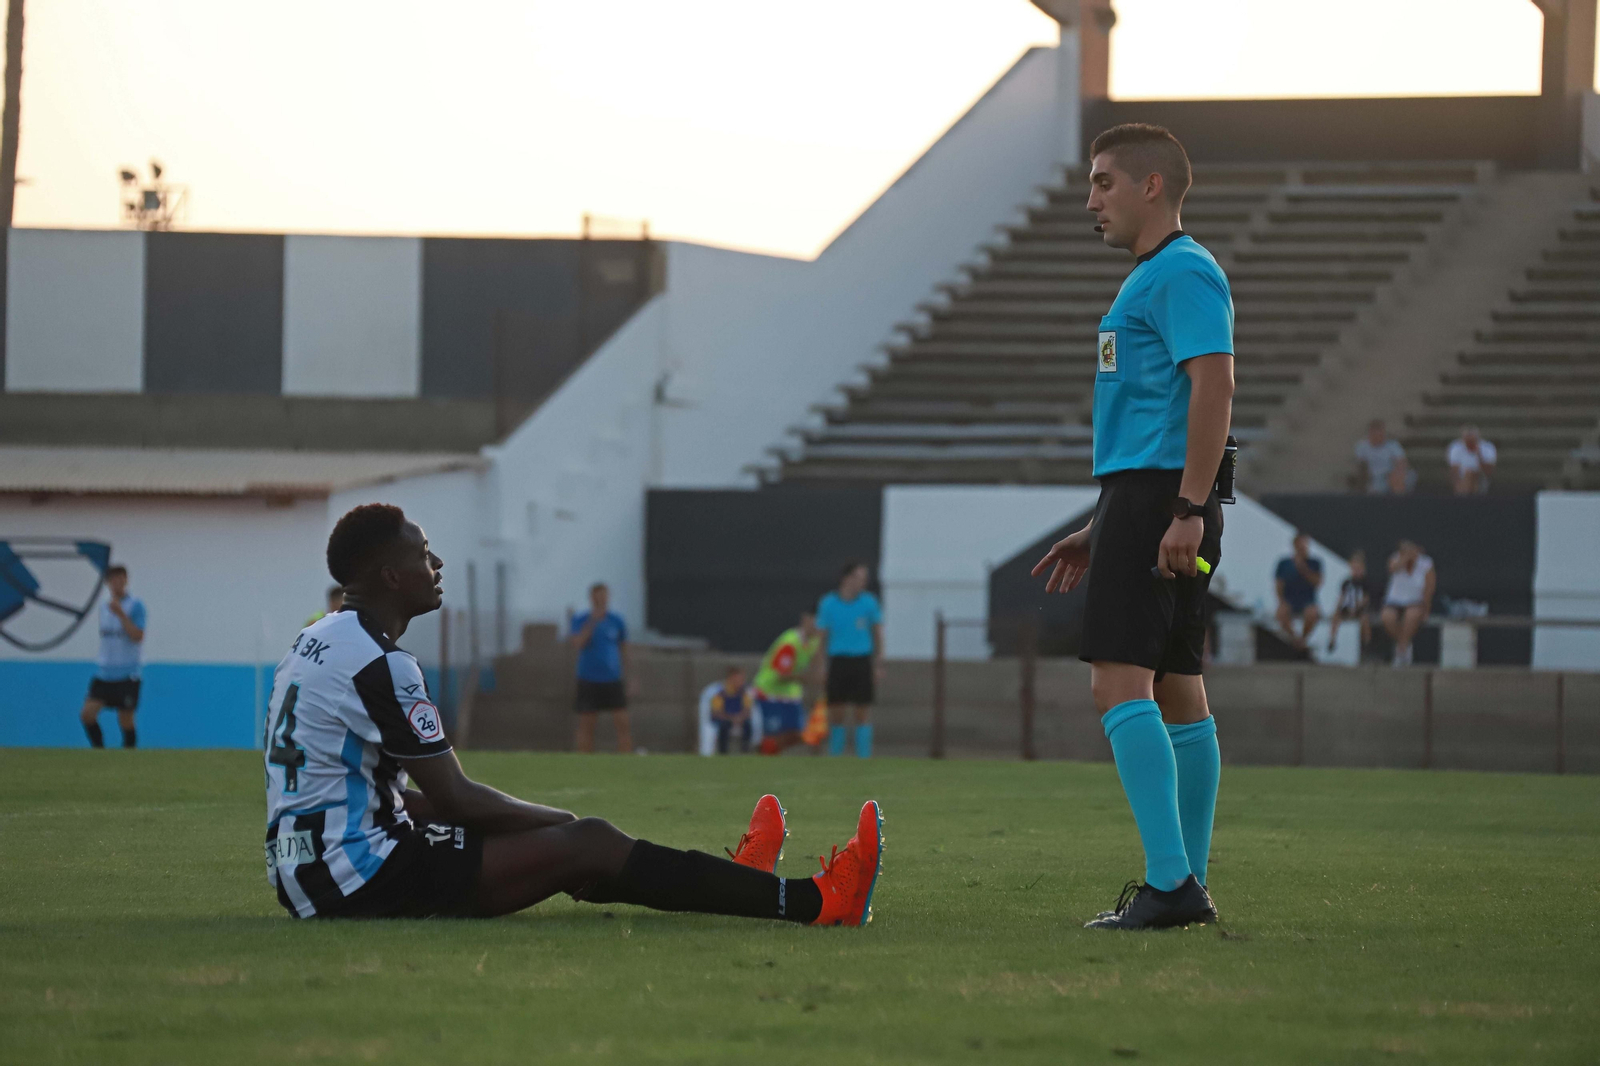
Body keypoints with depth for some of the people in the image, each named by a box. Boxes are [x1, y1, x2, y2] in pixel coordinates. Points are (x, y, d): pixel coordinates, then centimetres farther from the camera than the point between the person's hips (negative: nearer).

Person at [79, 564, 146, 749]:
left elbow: (137, 636, -17)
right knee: (87, 713, -9)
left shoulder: (135, 605, -7)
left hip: (127, 675, -5)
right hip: (104, 672, 5)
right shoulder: (104, 605, 11)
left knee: (126, 720, 1)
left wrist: (121, 614, -23)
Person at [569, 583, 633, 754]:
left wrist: (629, 676, 8)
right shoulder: (580, 621, 0)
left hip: (613, 681, 1)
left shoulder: (616, 621, 6)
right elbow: (578, 643, -17)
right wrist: (592, 622, -24)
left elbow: (625, 650, 13)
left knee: (622, 723, -7)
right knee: (586, 727, 2)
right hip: (589, 680, -1)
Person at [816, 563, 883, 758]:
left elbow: (878, 634, 10)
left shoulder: (869, 602, 3)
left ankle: (864, 758, 2)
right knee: (836, 715, 1)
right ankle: (834, 757, 10)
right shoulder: (828, 603, 2)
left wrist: (878, 665, 4)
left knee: (862, 715, -2)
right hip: (838, 661, 0)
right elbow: (822, 636, 8)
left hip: (862, 661, 0)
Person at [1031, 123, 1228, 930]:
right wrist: (1099, 532, 28)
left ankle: (1169, 882, -20)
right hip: (1143, 500, 11)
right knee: (1175, 689, 10)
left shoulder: (1184, 273, -10)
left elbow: (1214, 387, -20)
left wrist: (1187, 511, -26)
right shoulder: (1149, 279, 22)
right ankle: (1186, 884, 13)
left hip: (1159, 500, -11)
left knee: (1120, 683, -16)